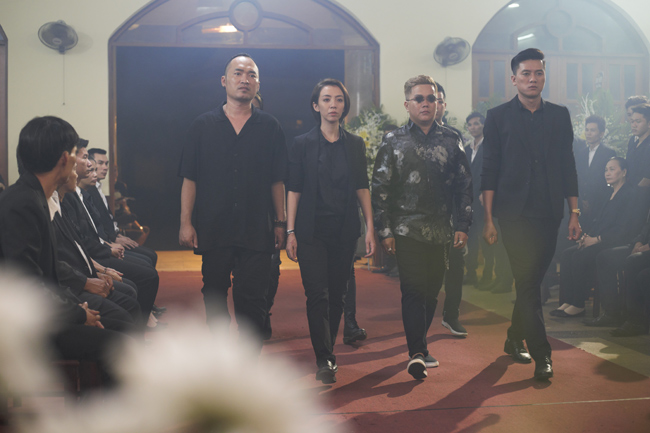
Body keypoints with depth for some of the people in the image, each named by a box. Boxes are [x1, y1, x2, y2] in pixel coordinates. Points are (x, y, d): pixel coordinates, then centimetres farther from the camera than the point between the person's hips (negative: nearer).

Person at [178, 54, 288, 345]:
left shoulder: (270, 127, 7)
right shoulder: (203, 125, 6)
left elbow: (277, 181, 8)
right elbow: (190, 179, 4)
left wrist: (280, 223, 4)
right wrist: (185, 222, -2)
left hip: (256, 231, -1)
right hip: (213, 230, 1)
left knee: (252, 301, -3)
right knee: (214, 297, 11)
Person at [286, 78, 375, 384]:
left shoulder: (355, 144, 8)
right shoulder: (302, 144, 1)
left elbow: (362, 188, 9)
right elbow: (294, 189, 0)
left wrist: (370, 227, 3)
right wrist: (290, 231, -5)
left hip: (345, 231, 3)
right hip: (312, 231, -3)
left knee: (337, 295, 7)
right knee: (317, 294, -9)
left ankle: (327, 352, 21)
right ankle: (324, 360, -4)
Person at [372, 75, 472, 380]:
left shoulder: (451, 141, 9)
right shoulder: (393, 142, 3)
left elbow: (464, 186, 10)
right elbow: (380, 188, 0)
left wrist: (462, 226, 2)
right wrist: (385, 231, -5)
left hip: (441, 231, 3)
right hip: (407, 230, -3)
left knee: (432, 291, 8)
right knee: (414, 290, -11)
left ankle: (419, 347, 24)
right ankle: (417, 354, -11)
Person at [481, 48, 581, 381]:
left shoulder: (559, 116, 10)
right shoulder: (498, 116, 2)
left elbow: (567, 166, 11)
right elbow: (489, 171, -1)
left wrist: (574, 213, 5)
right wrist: (488, 219, -6)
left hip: (549, 213, 4)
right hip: (515, 213, -3)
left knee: (532, 281, 11)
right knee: (527, 282, -8)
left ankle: (514, 340, 28)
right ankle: (541, 354, -3)